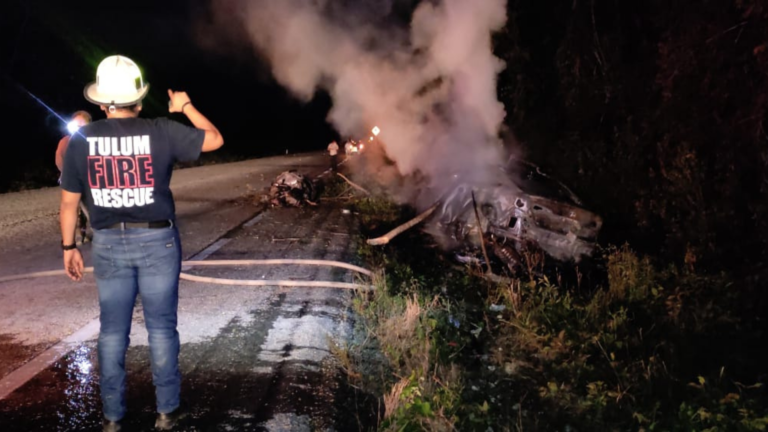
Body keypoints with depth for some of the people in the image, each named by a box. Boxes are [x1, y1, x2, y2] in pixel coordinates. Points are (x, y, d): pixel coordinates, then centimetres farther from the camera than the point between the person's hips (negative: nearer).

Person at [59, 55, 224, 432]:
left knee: (112, 331, 12)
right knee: (161, 328, 8)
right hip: (157, 240, -2)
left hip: (108, 243, 2)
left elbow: (69, 201, 1)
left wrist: (68, 247, 11)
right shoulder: (161, 132, -9)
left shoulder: (81, 140, -3)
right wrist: (186, 107, 14)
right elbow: (215, 140, 2)